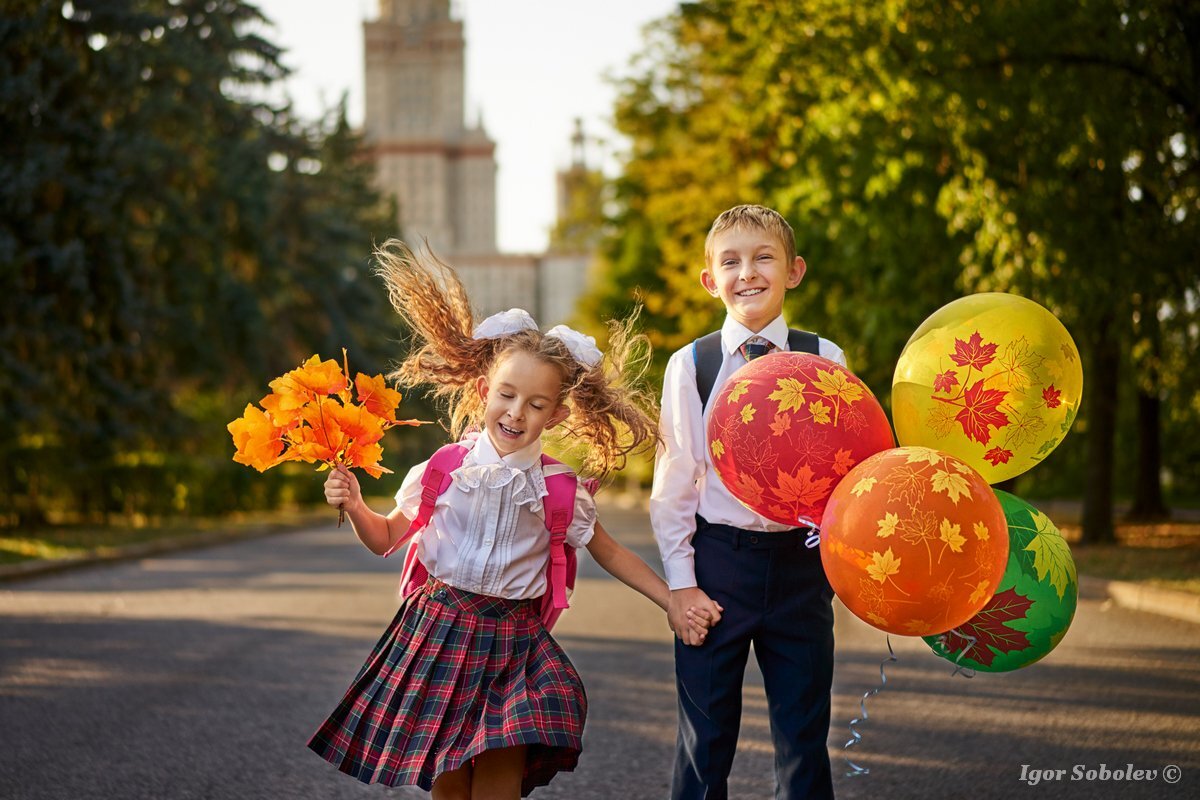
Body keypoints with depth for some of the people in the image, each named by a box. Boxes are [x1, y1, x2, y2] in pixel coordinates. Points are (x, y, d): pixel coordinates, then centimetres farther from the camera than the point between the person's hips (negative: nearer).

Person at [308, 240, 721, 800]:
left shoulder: (559, 490, -3)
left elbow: (608, 553, 11)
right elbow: (385, 538, 10)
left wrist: (675, 605, 8)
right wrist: (353, 506, -9)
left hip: (513, 640, 0)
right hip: (440, 629, 0)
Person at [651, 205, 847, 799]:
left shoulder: (823, 359, 1)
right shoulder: (690, 365, 0)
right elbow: (673, 483, 2)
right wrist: (680, 582, -4)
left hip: (802, 564, 1)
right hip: (717, 561, -1)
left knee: (804, 738, 8)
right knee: (706, 736, 7)